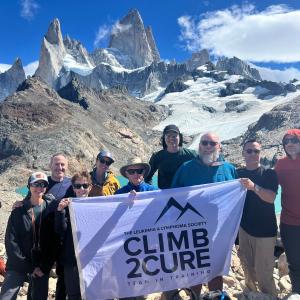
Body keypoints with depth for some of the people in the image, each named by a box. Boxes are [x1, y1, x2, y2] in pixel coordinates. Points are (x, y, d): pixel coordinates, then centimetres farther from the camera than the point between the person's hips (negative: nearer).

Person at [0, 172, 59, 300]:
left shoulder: (52, 208, -4)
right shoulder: (19, 210, -4)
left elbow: (54, 240, -4)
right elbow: (10, 241, -6)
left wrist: (44, 267, -8)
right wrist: (28, 267, -9)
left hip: (42, 266, 0)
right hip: (18, 265, 0)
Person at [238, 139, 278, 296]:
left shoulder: (269, 173, -5)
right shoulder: (238, 173, 5)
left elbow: (271, 198, -19)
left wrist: (254, 187, -35)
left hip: (265, 230, -4)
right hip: (243, 228, 4)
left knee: (263, 273, -5)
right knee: (248, 269, 18)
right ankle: (251, 293, 39)